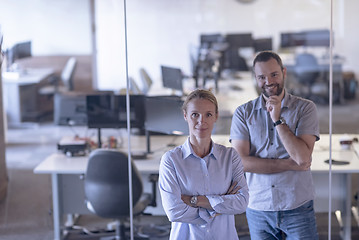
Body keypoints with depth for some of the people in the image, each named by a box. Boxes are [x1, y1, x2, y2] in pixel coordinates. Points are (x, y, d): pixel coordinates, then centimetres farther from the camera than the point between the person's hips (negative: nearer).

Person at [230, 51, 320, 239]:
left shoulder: (305, 108, -2)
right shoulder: (243, 113, 2)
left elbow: (303, 157, -13)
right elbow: (242, 162, -9)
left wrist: (278, 119, -15)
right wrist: (291, 164, -12)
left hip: (297, 208, -1)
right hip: (258, 208, 1)